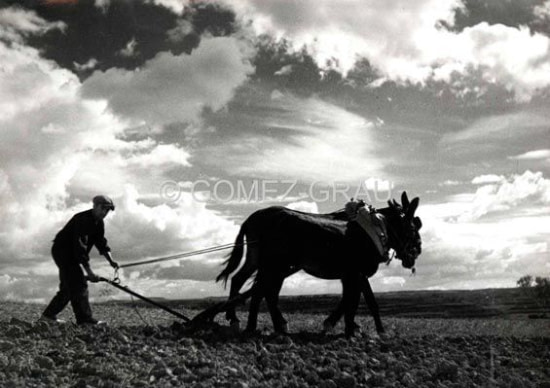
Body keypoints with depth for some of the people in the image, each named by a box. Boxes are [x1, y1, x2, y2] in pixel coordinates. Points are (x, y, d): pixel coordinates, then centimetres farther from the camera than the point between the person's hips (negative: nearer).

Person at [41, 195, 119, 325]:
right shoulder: (82, 220, -26)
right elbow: (80, 247, -32)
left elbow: (101, 243, 7)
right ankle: (84, 318, -17)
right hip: (62, 251, -10)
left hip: (71, 254, 10)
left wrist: (111, 260, -8)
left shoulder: (99, 223, 4)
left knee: (68, 286, 13)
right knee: (78, 284, -16)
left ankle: (49, 314, 24)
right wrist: (89, 271, -34)